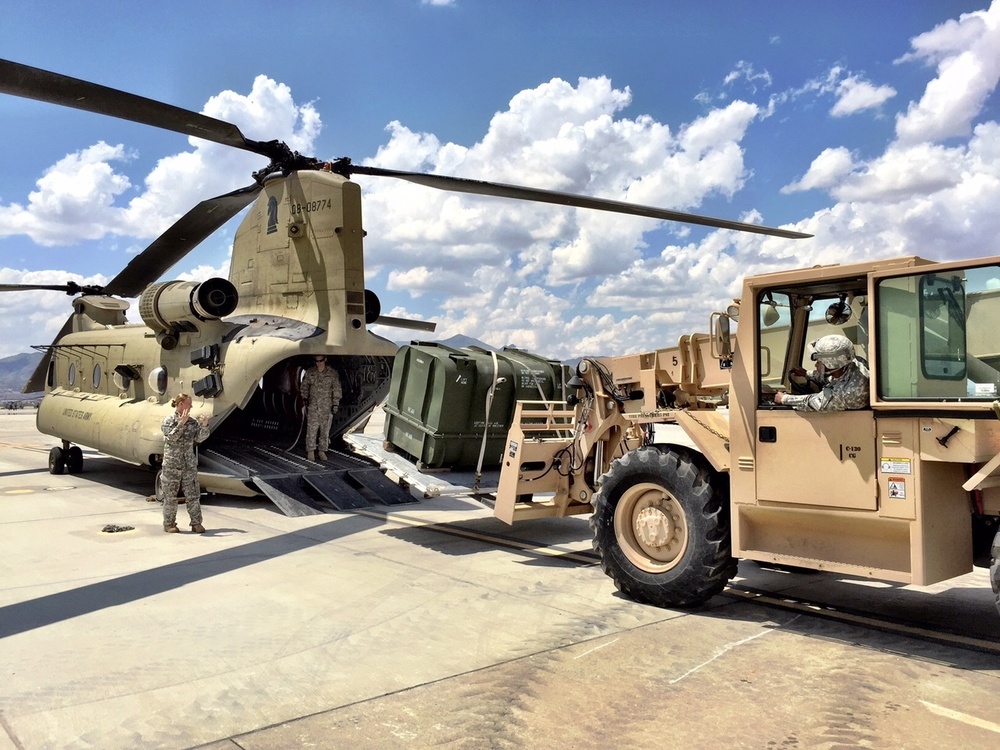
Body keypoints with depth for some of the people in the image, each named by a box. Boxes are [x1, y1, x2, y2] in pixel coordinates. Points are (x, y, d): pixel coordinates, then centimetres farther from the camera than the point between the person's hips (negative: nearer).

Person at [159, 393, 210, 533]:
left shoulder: (192, 422, 6)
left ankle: (196, 523, 9)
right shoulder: (168, 421, -5)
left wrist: (204, 425, -16)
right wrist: (181, 423, -27)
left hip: (189, 465, 4)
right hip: (171, 465, -4)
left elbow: (199, 438, 0)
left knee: (193, 495, 3)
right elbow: (171, 437, -18)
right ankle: (168, 524, 17)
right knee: (170, 495, 5)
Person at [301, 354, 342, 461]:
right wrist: (304, 397, 6)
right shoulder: (309, 373, 5)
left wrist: (335, 404, -4)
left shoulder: (332, 373, -1)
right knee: (311, 428, -4)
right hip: (313, 405, 1)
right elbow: (304, 386, 17)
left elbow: (337, 389, 0)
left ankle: (322, 451, 13)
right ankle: (310, 451, 3)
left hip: (327, 406, -1)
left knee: (325, 429, 4)